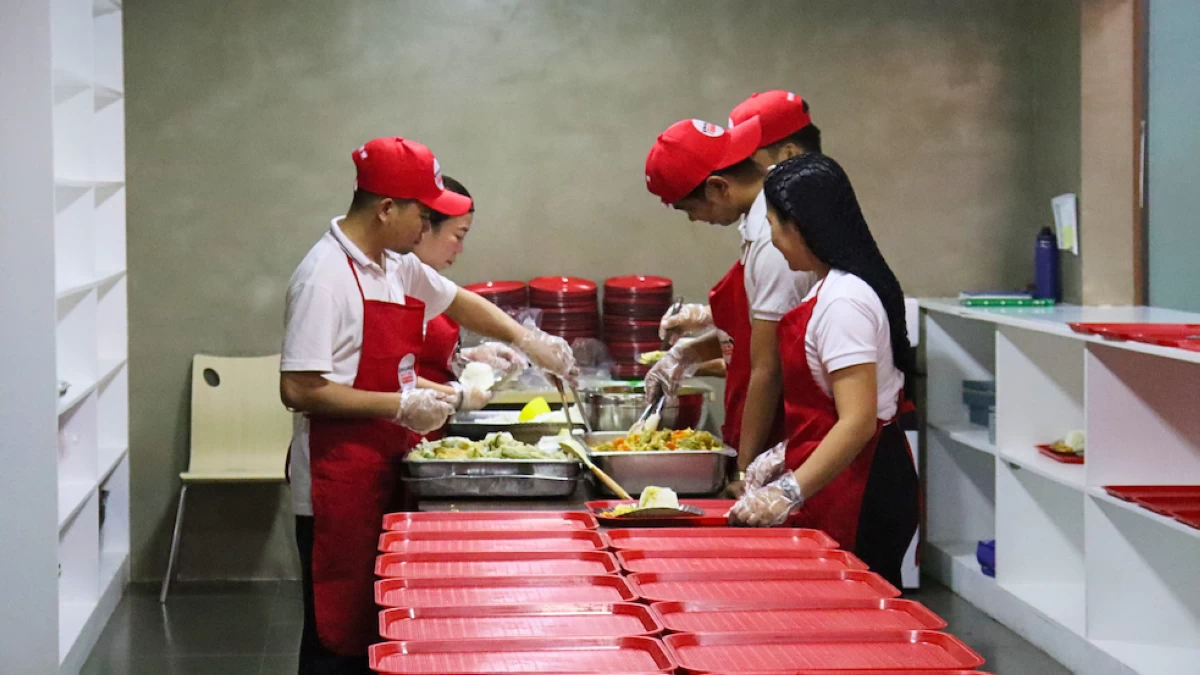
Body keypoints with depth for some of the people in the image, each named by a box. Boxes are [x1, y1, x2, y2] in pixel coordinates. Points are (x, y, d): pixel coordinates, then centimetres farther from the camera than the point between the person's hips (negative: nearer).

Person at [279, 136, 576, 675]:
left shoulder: (398, 266, 10)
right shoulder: (326, 276, -17)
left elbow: (456, 301, 30)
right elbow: (298, 390, -21)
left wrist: (525, 339, 19)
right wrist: (399, 406, -19)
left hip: (388, 471, 9)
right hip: (338, 483, -9)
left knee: (382, 624, 12)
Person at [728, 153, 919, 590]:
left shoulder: (843, 301, -18)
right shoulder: (832, 289, 14)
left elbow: (858, 421, -25)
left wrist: (789, 492, -28)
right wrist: (784, 456, 16)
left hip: (857, 491, -10)